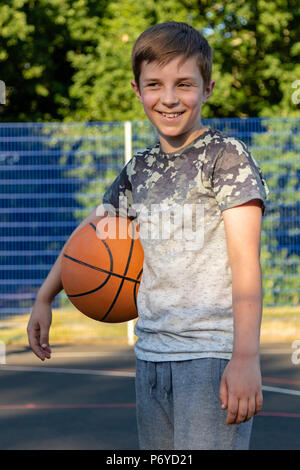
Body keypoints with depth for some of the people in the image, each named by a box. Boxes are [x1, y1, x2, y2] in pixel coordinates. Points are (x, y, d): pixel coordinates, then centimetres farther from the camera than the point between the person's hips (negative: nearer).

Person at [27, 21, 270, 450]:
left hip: (213, 354, -6)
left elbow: (245, 260, -13)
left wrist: (246, 358, -21)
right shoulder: (139, 169, 12)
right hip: (151, 355, 6)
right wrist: (44, 298, 26)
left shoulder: (226, 154, -5)